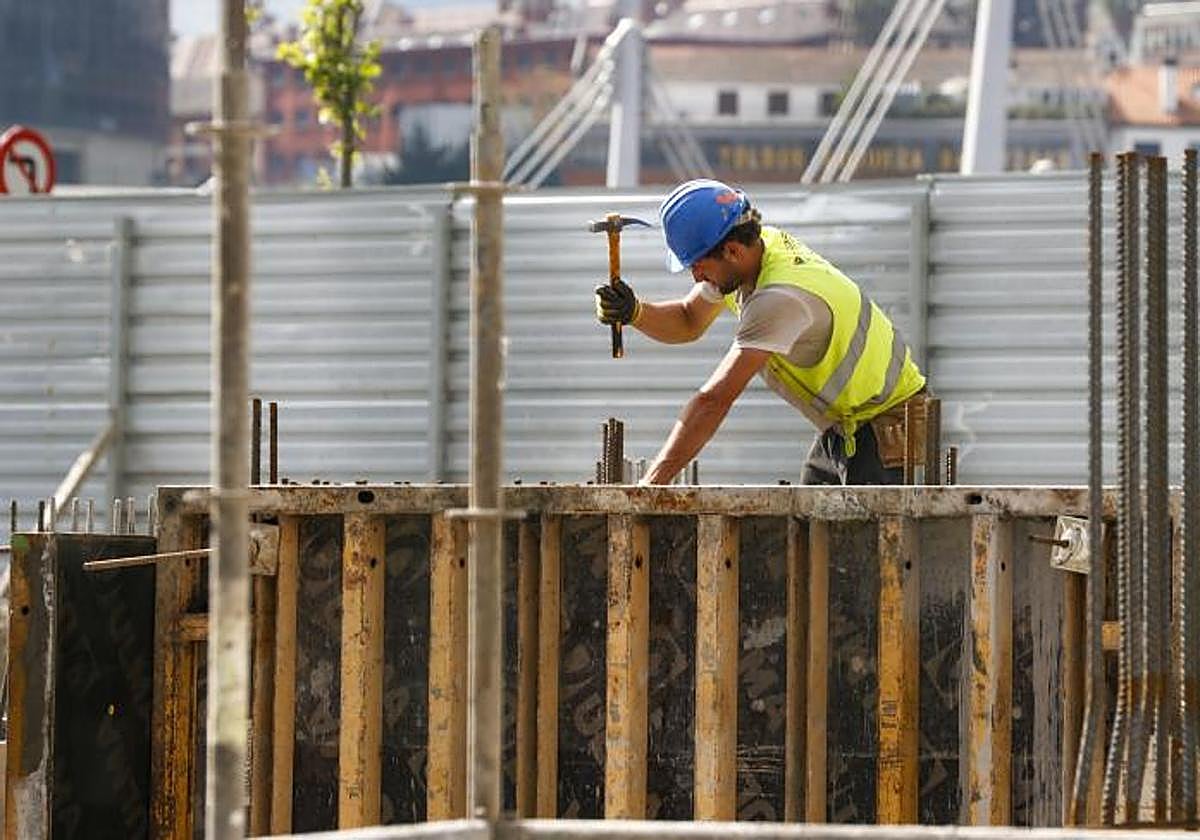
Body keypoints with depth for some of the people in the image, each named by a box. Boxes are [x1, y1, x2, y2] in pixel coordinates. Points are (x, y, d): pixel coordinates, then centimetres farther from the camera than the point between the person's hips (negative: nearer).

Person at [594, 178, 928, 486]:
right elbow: (688, 323, 12)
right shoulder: (759, 244, -3)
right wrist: (634, 312, -10)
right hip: (839, 429, 10)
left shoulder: (781, 297, -31)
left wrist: (650, 484, -35)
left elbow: (713, 401, -34)